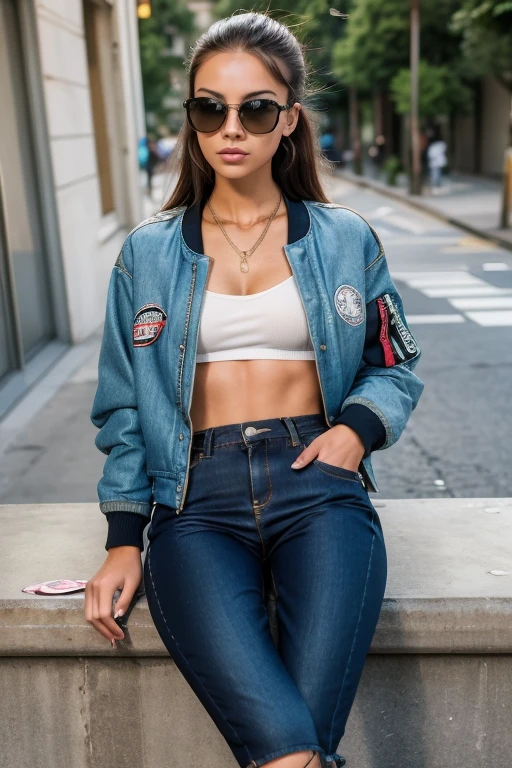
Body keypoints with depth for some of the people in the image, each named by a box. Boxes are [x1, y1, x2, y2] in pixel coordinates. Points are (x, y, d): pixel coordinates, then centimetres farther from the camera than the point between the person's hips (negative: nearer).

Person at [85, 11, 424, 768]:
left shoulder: (346, 239, 12)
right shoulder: (148, 254, 13)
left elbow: (396, 367, 18)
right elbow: (124, 408, 14)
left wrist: (357, 426, -3)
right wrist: (124, 541, 6)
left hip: (318, 481, 1)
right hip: (198, 495, 0)